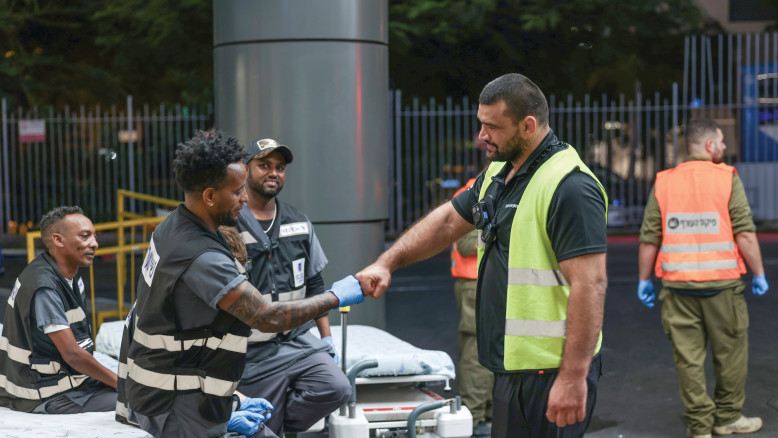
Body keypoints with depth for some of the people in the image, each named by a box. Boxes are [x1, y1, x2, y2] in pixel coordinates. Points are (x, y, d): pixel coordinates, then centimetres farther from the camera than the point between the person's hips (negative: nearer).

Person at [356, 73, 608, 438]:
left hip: (551, 371, -9)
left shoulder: (570, 186, -18)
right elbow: (447, 221, 24)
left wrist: (573, 378, -25)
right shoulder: (498, 175, 12)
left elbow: (590, 285, -23)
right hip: (512, 366, 9)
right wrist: (386, 263, 15)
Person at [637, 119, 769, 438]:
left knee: (688, 356, 7)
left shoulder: (663, 182, 3)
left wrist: (644, 280, 12)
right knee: (730, 352, 13)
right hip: (722, 281, -2)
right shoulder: (727, 178, -5)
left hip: (678, 284, 2)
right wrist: (759, 274, 1)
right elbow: (745, 234, -9)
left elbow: (649, 238, 2)